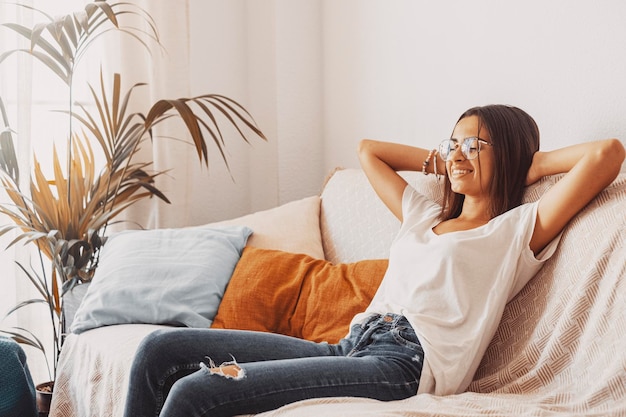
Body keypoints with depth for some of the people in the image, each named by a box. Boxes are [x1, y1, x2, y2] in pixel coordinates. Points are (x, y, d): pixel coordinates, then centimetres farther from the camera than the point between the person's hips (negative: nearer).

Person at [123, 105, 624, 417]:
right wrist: (439, 160, 34)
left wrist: (534, 164, 11)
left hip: (404, 364, -8)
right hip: (351, 347, 8)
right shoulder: (424, 217, 28)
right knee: (162, 348, -2)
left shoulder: (518, 230, 7)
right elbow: (368, 149, 41)